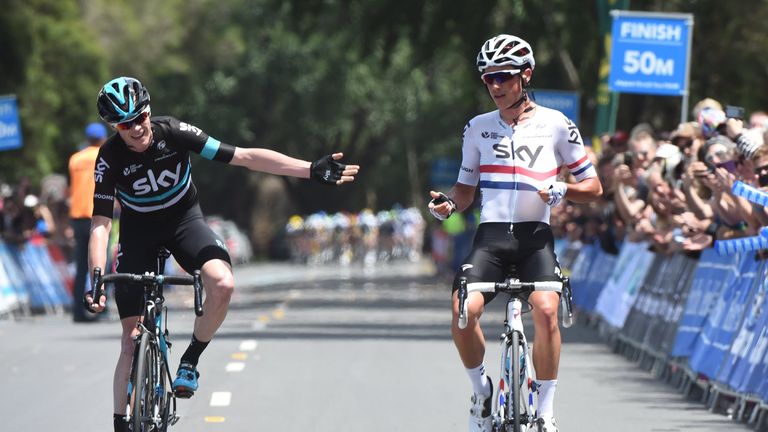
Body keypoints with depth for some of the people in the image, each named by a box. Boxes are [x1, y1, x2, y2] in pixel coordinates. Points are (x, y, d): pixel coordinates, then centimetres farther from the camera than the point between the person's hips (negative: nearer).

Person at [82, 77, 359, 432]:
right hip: (139, 232, 0)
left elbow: (245, 157, -22)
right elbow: (100, 225, -22)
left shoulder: (172, 133, -22)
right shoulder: (110, 158, -23)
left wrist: (311, 170, -26)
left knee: (222, 284, -31)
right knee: (132, 339, -7)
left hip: (183, 219, 1)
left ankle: (190, 360, -8)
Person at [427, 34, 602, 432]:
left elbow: (593, 188, 7)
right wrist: (448, 204, -2)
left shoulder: (555, 124, 3)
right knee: (463, 310, -23)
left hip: (535, 235, -2)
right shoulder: (478, 128, 12)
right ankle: (481, 389, 3)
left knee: (546, 310, -27)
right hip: (490, 235, 2)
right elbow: (466, 188, 20)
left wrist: (562, 191, -14)